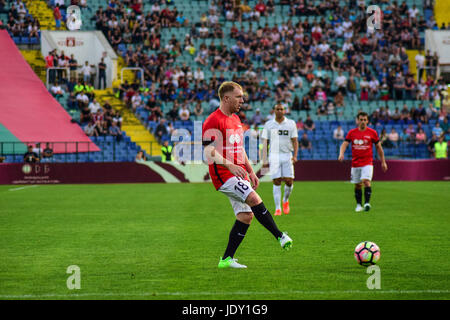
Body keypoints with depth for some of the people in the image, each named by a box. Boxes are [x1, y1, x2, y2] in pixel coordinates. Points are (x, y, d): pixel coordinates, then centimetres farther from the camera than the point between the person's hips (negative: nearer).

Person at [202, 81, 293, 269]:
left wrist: (251, 172, 22)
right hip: (223, 175, -9)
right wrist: (230, 166, -30)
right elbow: (209, 152, -18)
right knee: (254, 199, -25)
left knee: (246, 215, 2)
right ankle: (280, 236, -21)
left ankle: (227, 259, 7)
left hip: (239, 175, 9)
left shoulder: (235, 119, 19)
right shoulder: (213, 121, -10)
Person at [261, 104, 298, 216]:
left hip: (287, 156, 1)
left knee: (289, 181, -4)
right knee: (276, 182, -6)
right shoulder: (268, 125, 6)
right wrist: (264, 160, -1)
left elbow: (295, 141, 5)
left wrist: (295, 155, -9)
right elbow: (265, 143, 6)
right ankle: (277, 208, -2)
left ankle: (285, 200, 25)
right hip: (274, 156, 0)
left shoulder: (291, 123, 6)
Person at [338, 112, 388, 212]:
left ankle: (367, 203, -24)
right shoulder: (352, 132, 3)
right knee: (357, 185, 8)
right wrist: (341, 154, -24)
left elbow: (378, 147, 8)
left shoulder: (372, 132, 0)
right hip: (355, 163, 2)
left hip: (367, 162, -2)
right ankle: (358, 205, 19)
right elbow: (344, 144, -3)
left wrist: (383, 162, 9)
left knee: (366, 181, -21)